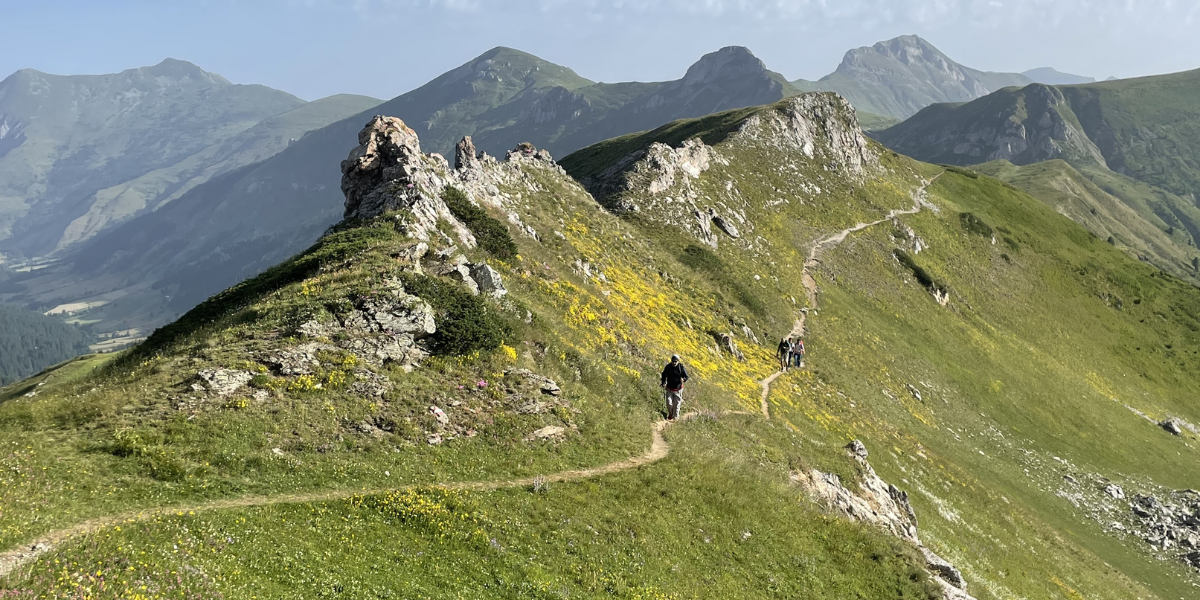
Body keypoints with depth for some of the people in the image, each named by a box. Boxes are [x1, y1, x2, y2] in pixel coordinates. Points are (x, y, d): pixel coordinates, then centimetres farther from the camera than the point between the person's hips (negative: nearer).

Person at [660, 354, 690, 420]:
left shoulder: (681, 367, -14)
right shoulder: (668, 367, -8)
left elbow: (686, 376, -9)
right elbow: (664, 375, 7)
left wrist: (683, 379, -32)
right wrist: (663, 383, -5)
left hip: (678, 389, -1)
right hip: (669, 388, 1)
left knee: (676, 404, 8)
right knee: (669, 403, -5)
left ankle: (675, 417, 30)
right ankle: (670, 414, 25)